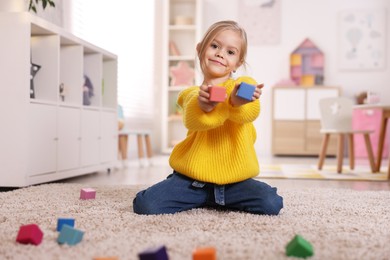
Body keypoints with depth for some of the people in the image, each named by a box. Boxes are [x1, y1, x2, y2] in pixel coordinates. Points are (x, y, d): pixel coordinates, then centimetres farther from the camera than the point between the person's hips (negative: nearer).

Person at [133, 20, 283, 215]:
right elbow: (193, 119, -18)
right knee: (145, 205, -17)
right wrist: (202, 105, -43)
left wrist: (237, 102, -45)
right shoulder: (191, 94, 6)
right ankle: (199, 199, 13)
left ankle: (216, 199, 8)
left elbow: (250, 112, -20)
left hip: (235, 178, 0)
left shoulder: (245, 85, 4)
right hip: (192, 177, 0)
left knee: (271, 204, -22)